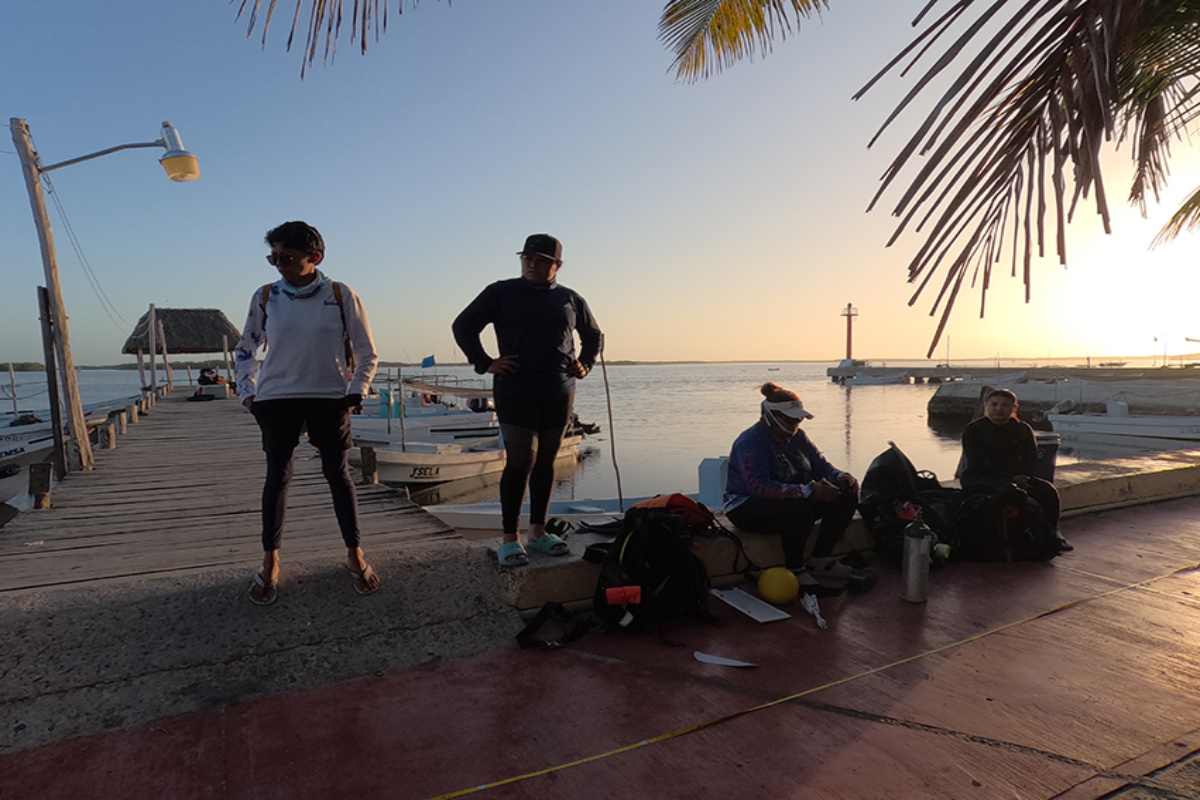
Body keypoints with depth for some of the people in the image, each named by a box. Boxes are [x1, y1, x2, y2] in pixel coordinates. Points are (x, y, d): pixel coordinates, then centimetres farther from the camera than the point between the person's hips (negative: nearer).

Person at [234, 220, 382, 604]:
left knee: (338, 474, 3)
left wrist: (356, 392, -7)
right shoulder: (265, 297, 1)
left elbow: (367, 353, 3)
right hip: (277, 400, 1)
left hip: (330, 399, -1)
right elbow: (245, 350, 15)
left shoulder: (341, 296, -4)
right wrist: (248, 391, 6)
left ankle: (354, 554, 15)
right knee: (277, 476, 3)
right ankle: (270, 562, 15)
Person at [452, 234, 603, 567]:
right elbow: (462, 326, 4)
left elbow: (594, 336, 26)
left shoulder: (570, 299, 13)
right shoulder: (501, 293, 4)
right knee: (520, 461, -7)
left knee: (545, 462, 9)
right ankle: (510, 538, 2)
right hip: (515, 392, -4)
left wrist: (584, 365, 11)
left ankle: (537, 532, 19)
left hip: (558, 394, 4)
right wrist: (485, 363, -5)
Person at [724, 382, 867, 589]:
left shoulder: (796, 436, 4)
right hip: (747, 508, -9)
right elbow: (760, 487, -34)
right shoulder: (750, 443, -22)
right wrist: (808, 491, -40)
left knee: (847, 494, -5)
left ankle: (820, 560, -2)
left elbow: (820, 464, 7)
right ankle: (795, 571, -19)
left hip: (795, 499, 9)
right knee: (800, 507, -38)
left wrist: (841, 477, -17)